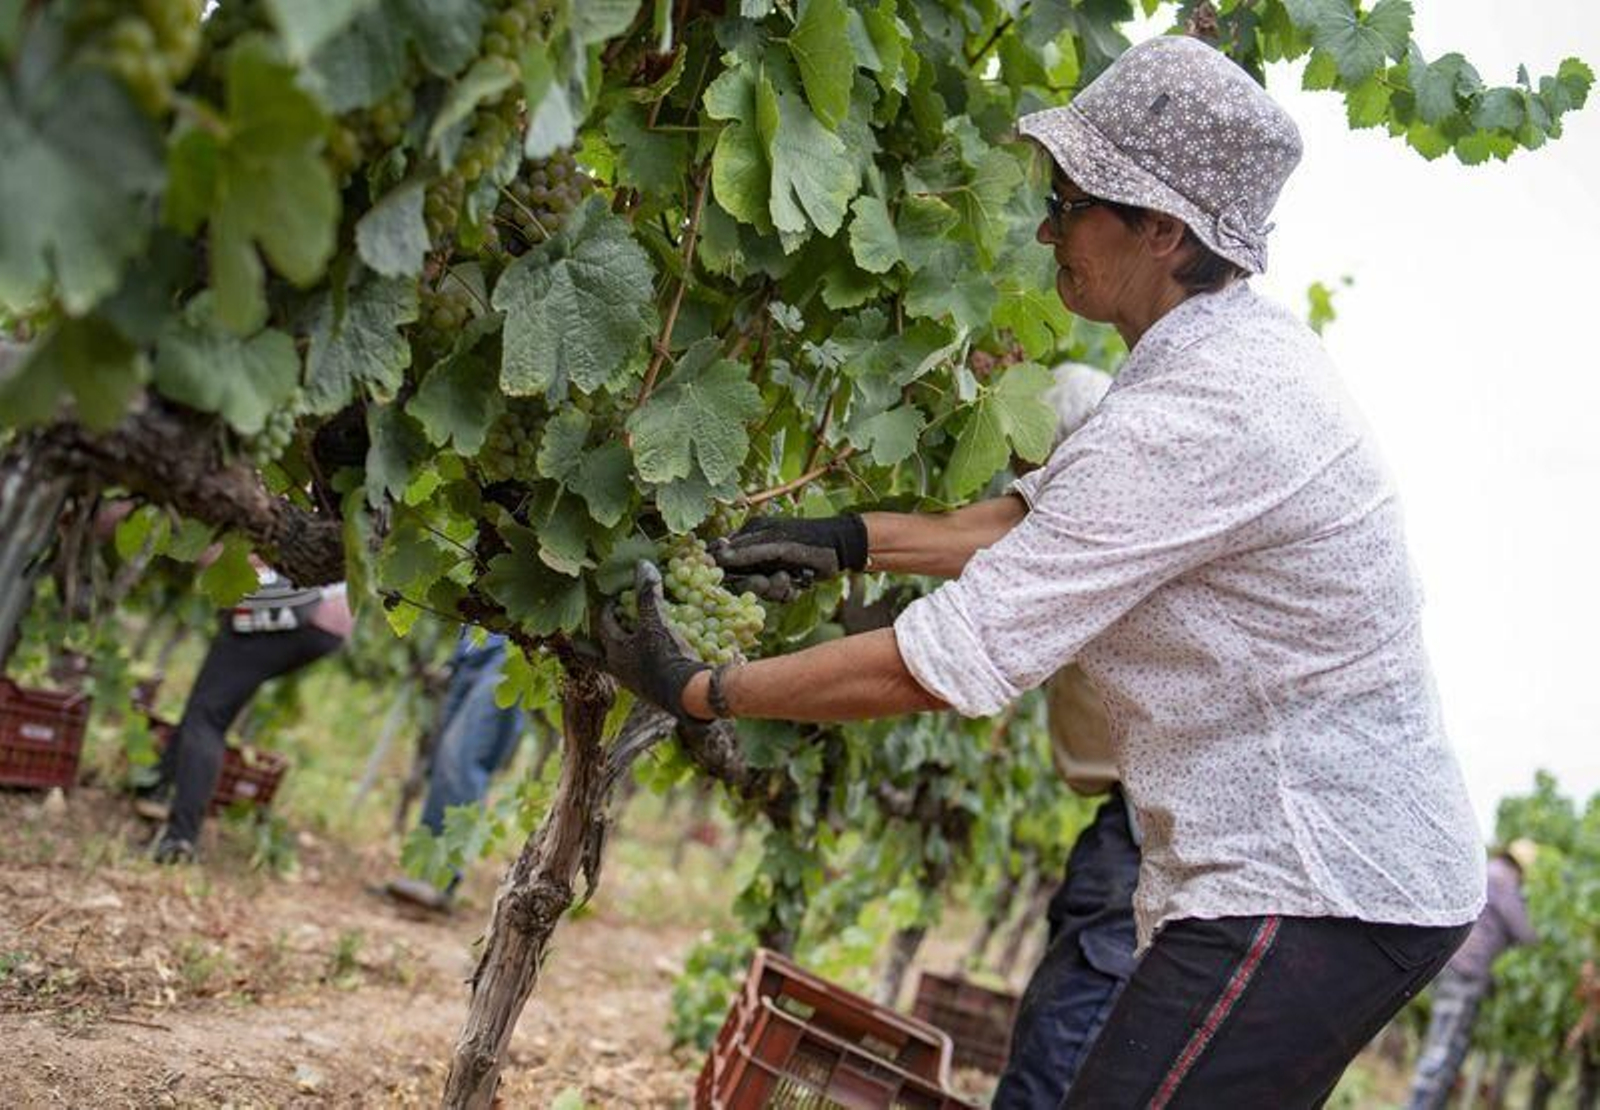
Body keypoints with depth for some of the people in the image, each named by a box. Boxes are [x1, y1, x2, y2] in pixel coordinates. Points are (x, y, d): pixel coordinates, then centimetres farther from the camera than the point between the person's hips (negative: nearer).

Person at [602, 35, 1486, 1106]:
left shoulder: (1198, 419, -26)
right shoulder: (1246, 344, 6)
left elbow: (946, 662, -23)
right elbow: (1046, 517, 15)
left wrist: (699, 689, -13)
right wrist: (846, 539, 7)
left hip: (1317, 892, -10)